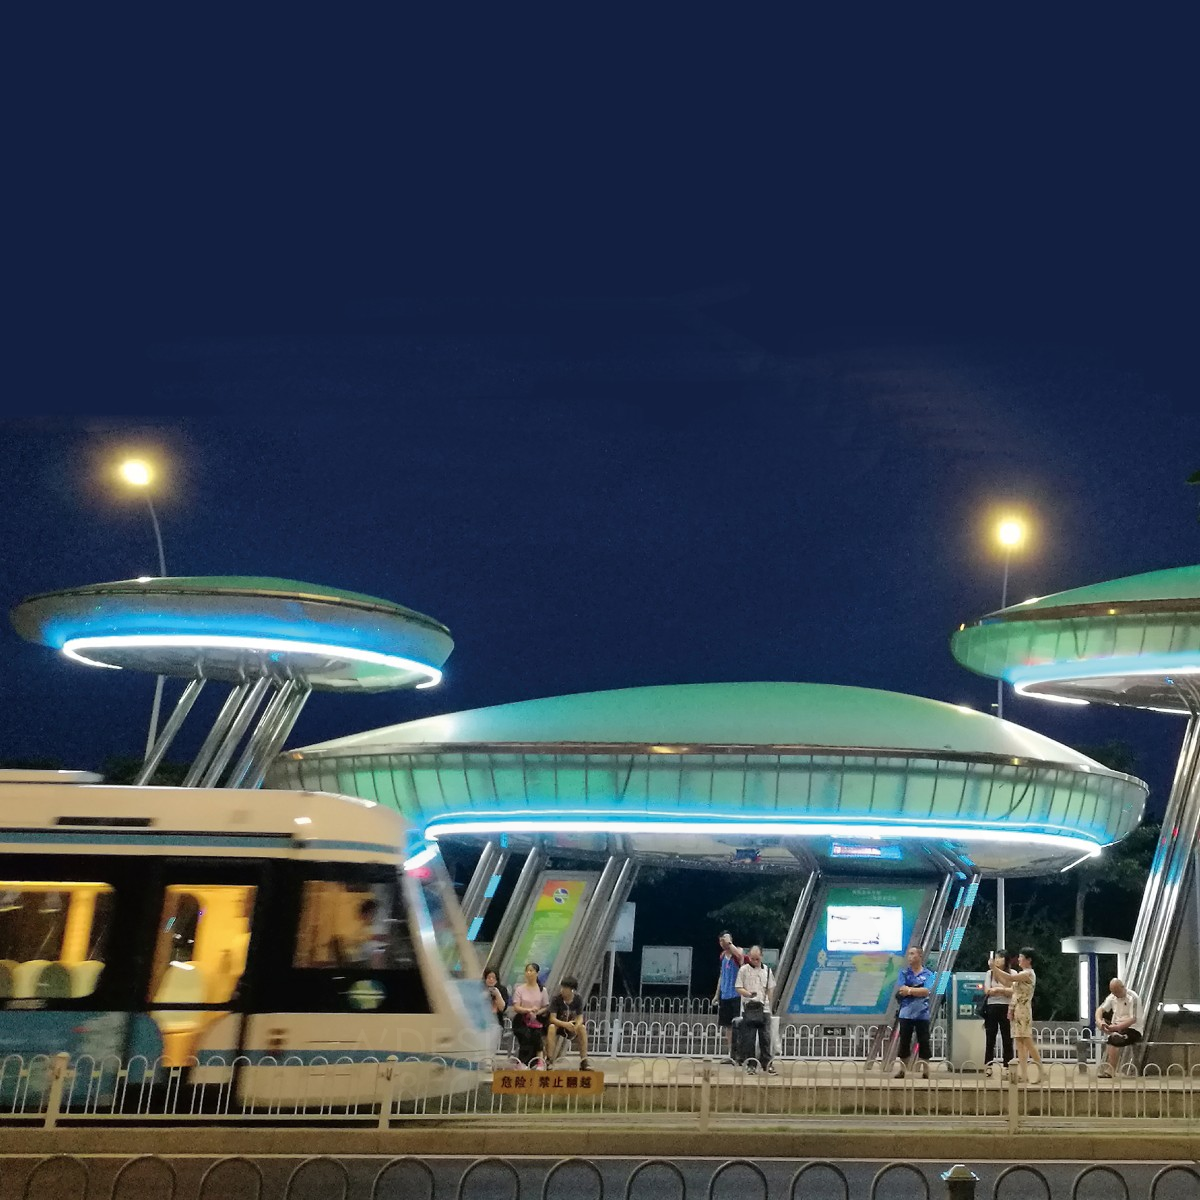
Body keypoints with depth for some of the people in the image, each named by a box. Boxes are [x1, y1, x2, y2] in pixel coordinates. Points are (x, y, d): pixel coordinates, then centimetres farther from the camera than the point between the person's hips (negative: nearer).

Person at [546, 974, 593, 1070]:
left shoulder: (578, 1000, -10)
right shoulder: (557, 999, -17)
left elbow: (580, 1018, -12)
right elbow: (552, 1018, -22)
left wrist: (576, 1026, -37)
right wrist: (565, 1024, -40)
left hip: (571, 1027, 2)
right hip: (559, 1026, -2)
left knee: (582, 1028, -27)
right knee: (551, 1027, -35)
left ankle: (584, 1061, -22)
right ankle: (549, 1060, -31)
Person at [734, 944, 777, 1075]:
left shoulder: (767, 970, 8)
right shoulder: (743, 970, 0)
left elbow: (771, 989, 15)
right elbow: (738, 988, -2)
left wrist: (769, 1004, 10)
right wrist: (748, 994, -20)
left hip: (764, 1009, 2)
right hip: (749, 1009, -2)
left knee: (765, 1037, 2)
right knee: (749, 1038, -1)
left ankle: (767, 1064, 8)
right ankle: (750, 1065, 6)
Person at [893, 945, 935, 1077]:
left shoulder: (928, 974, 3)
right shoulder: (904, 972, 5)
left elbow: (926, 991, -11)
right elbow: (901, 990, -7)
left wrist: (910, 990, -11)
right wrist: (918, 990, -11)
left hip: (922, 1014, 0)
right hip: (906, 1014, 0)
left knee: (924, 1042, 2)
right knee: (904, 1042, 2)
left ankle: (925, 1068, 10)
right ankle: (899, 1068, 7)